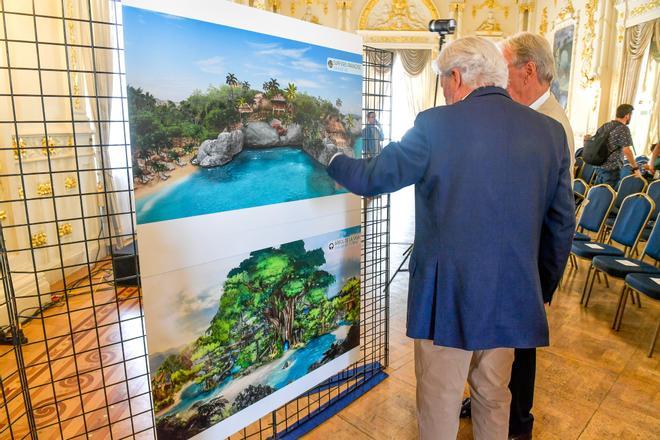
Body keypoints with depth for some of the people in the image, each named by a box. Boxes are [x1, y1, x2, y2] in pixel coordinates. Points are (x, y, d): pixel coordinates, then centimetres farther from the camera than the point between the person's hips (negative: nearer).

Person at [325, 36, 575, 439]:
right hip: (513, 298, 5)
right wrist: (540, 291, 17)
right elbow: (561, 226, 5)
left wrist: (335, 160, 16)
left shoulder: (436, 125, -12)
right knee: (494, 396, 25)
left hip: (447, 296, -4)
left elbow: (372, 178, -4)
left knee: (439, 404, 16)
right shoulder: (551, 131, 2)